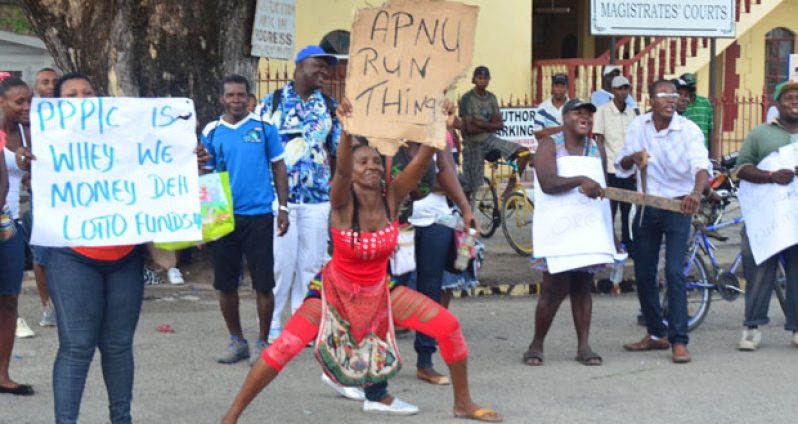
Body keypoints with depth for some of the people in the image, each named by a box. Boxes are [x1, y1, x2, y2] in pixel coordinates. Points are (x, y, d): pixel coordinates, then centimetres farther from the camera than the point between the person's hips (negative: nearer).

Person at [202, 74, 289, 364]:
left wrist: (283, 207, 0)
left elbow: (278, 167, 5)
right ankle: (237, 341, 23)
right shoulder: (211, 132, 5)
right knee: (225, 284, 8)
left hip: (258, 215, -2)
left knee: (263, 283, -1)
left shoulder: (264, 127, 1)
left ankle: (262, 341, 13)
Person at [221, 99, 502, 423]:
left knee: (449, 327, -6)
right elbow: (341, 170, -45)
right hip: (336, 291, -4)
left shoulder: (392, 199, -13)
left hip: (380, 292, 4)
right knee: (283, 348, -19)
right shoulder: (342, 204, -22)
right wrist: (347, 131, -63)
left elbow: (422, 159, -26)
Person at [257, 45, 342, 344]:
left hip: (318, 197, 3)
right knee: (280, 261, -3)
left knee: (311, 262, 6)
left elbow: (341, 150, 14)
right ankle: (272, 326, 9)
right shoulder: (272, 102, 3)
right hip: (278, 195, -3)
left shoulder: (330, 107, 11)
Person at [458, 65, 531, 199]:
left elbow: (499, 124, 0)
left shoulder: (492, 97, 7)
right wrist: (489, 126, -6)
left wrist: (480, 123, -15)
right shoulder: (467, 98, -11)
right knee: (470, 186, -7)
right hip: (473, 143, -5)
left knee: (524, 153, -11)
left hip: (490, 139, 5)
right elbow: (469, 128, -17)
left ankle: (508, 190, -3)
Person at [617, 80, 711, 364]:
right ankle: (657, 334, 25)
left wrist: (696, 192, -49)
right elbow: (621, 167, 6)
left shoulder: (689, 130, -13)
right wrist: (632, 158, -18)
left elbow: (701, 165, -29)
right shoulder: (638, 126, -1)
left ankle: (679, 341, -8)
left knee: (674, 272, -14)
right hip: (646, 208, 4)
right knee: (643, 274, 8)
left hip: (678, 207, -4)